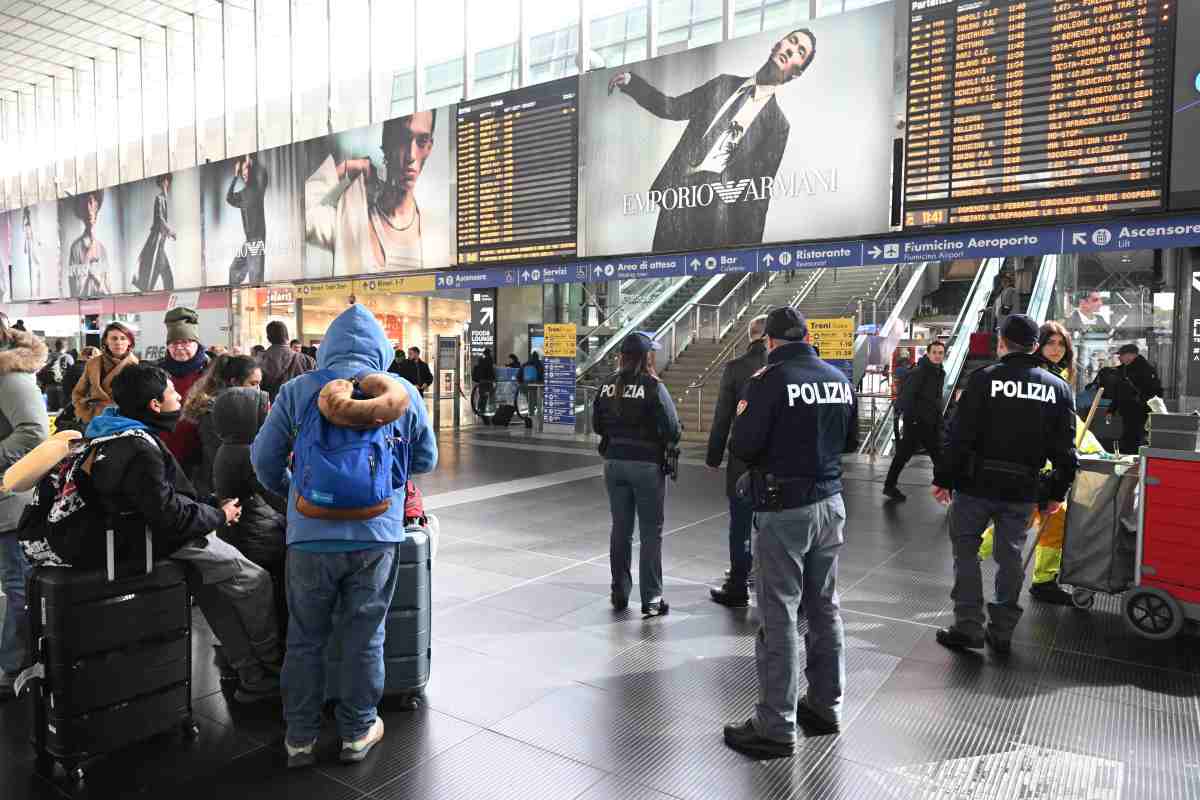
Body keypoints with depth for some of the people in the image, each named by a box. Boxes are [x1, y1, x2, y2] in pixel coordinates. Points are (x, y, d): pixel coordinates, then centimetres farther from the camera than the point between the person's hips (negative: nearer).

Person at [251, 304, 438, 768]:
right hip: (377, 534, 0)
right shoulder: (402, 392, -2)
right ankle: (357, 732, 28)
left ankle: (300, 738, 27)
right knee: (365, 637, 14)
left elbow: (263, 458, 4)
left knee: (305, 638, 16)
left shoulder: (297, 390, -2)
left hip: (311, 534, 0)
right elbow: (426, 460, 9)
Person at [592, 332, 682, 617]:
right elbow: (673, 431, -16)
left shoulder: (608, 385, 0)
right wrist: (672, 436, 5)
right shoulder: (653, 387, -14)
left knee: (621, 529, 16)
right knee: (651, 533, 7)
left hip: (614, 463, 5)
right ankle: (651, 599, 11)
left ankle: (620, 593, 26)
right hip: (647, 465, -4)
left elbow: (597, 426, 7)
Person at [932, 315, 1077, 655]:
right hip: (1023, 489, 4)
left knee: (965, 549, 9)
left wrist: (943, 478, -4)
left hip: (976, 484, -3)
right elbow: (1064, 449, 6)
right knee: (1010, 557, 13)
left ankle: (969, 626, 6)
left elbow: (958, 435, -11)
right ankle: (1002, 632, 19)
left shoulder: (984, 378, -9)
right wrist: (1057, 492, 15)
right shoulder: (1059, 388, 4)